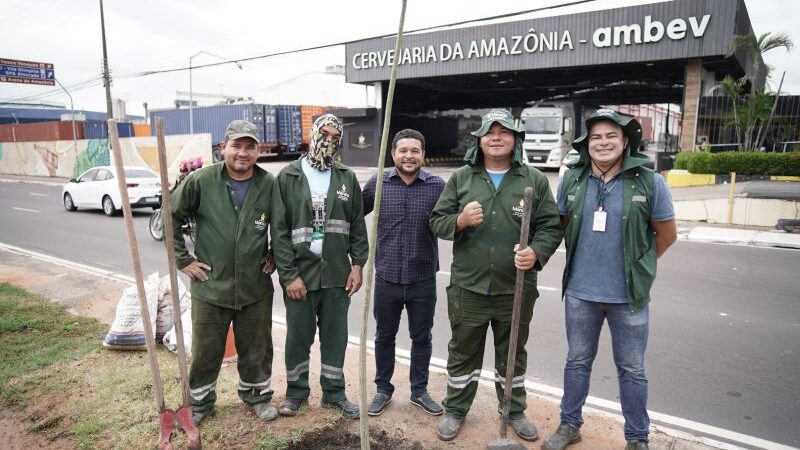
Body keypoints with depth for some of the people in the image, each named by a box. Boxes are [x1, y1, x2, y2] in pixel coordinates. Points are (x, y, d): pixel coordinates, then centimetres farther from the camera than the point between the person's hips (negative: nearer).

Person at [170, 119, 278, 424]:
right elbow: (171, 218, 1)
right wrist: (183, 260, -1)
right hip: (210, 286, -1)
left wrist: (274, 255, 6)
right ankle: (200, 402, 36)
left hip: (256, 287, 1)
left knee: (257, 349, 15)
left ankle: (257, 395, 37)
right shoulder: (200, 181, -9)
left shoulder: (270, 185, -4)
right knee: (205, 351, 13)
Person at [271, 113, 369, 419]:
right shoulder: (288, 177, -2)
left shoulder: (347, 178, 7)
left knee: (335, 336, 13)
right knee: (298, 337, 11)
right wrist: (289, 274, -12)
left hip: (337, 274, 2)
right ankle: (296, 391, 30)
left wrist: (357, 264, -1)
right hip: (300, 274, -2)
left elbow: (358, 225, 8)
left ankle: (334, 392, 29)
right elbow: (279, 231, -6)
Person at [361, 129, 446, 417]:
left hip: (423, 280, 0)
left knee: (422, 338, 14)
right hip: (387, 278, 1)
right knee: (384, 336, 15)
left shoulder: (437, 186, -5)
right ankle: (383, 390, 35)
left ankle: (419, 391, 34)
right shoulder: (377, 184, -2)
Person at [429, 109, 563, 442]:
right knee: (463, 352, 14)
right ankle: (455, 410, 34)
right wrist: (460, 221, -18)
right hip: (468, 288, 0)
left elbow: (551, 226, 1)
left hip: (516, 289, 0)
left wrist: (536, 252, -18)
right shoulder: (461, 178, 3)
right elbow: (437, 222, 3)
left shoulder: (534, 180, 0)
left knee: (513, 354, 18)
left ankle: (515, 411, 39)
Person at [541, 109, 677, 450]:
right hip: (580, 293, 2)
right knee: (577, 361, 17)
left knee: (631, 369, 12)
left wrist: (637, 266, 9)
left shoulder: (649, 182, -9)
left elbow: (666, 234, 2)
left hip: (629, 295, -2)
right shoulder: (572, 180, -3)